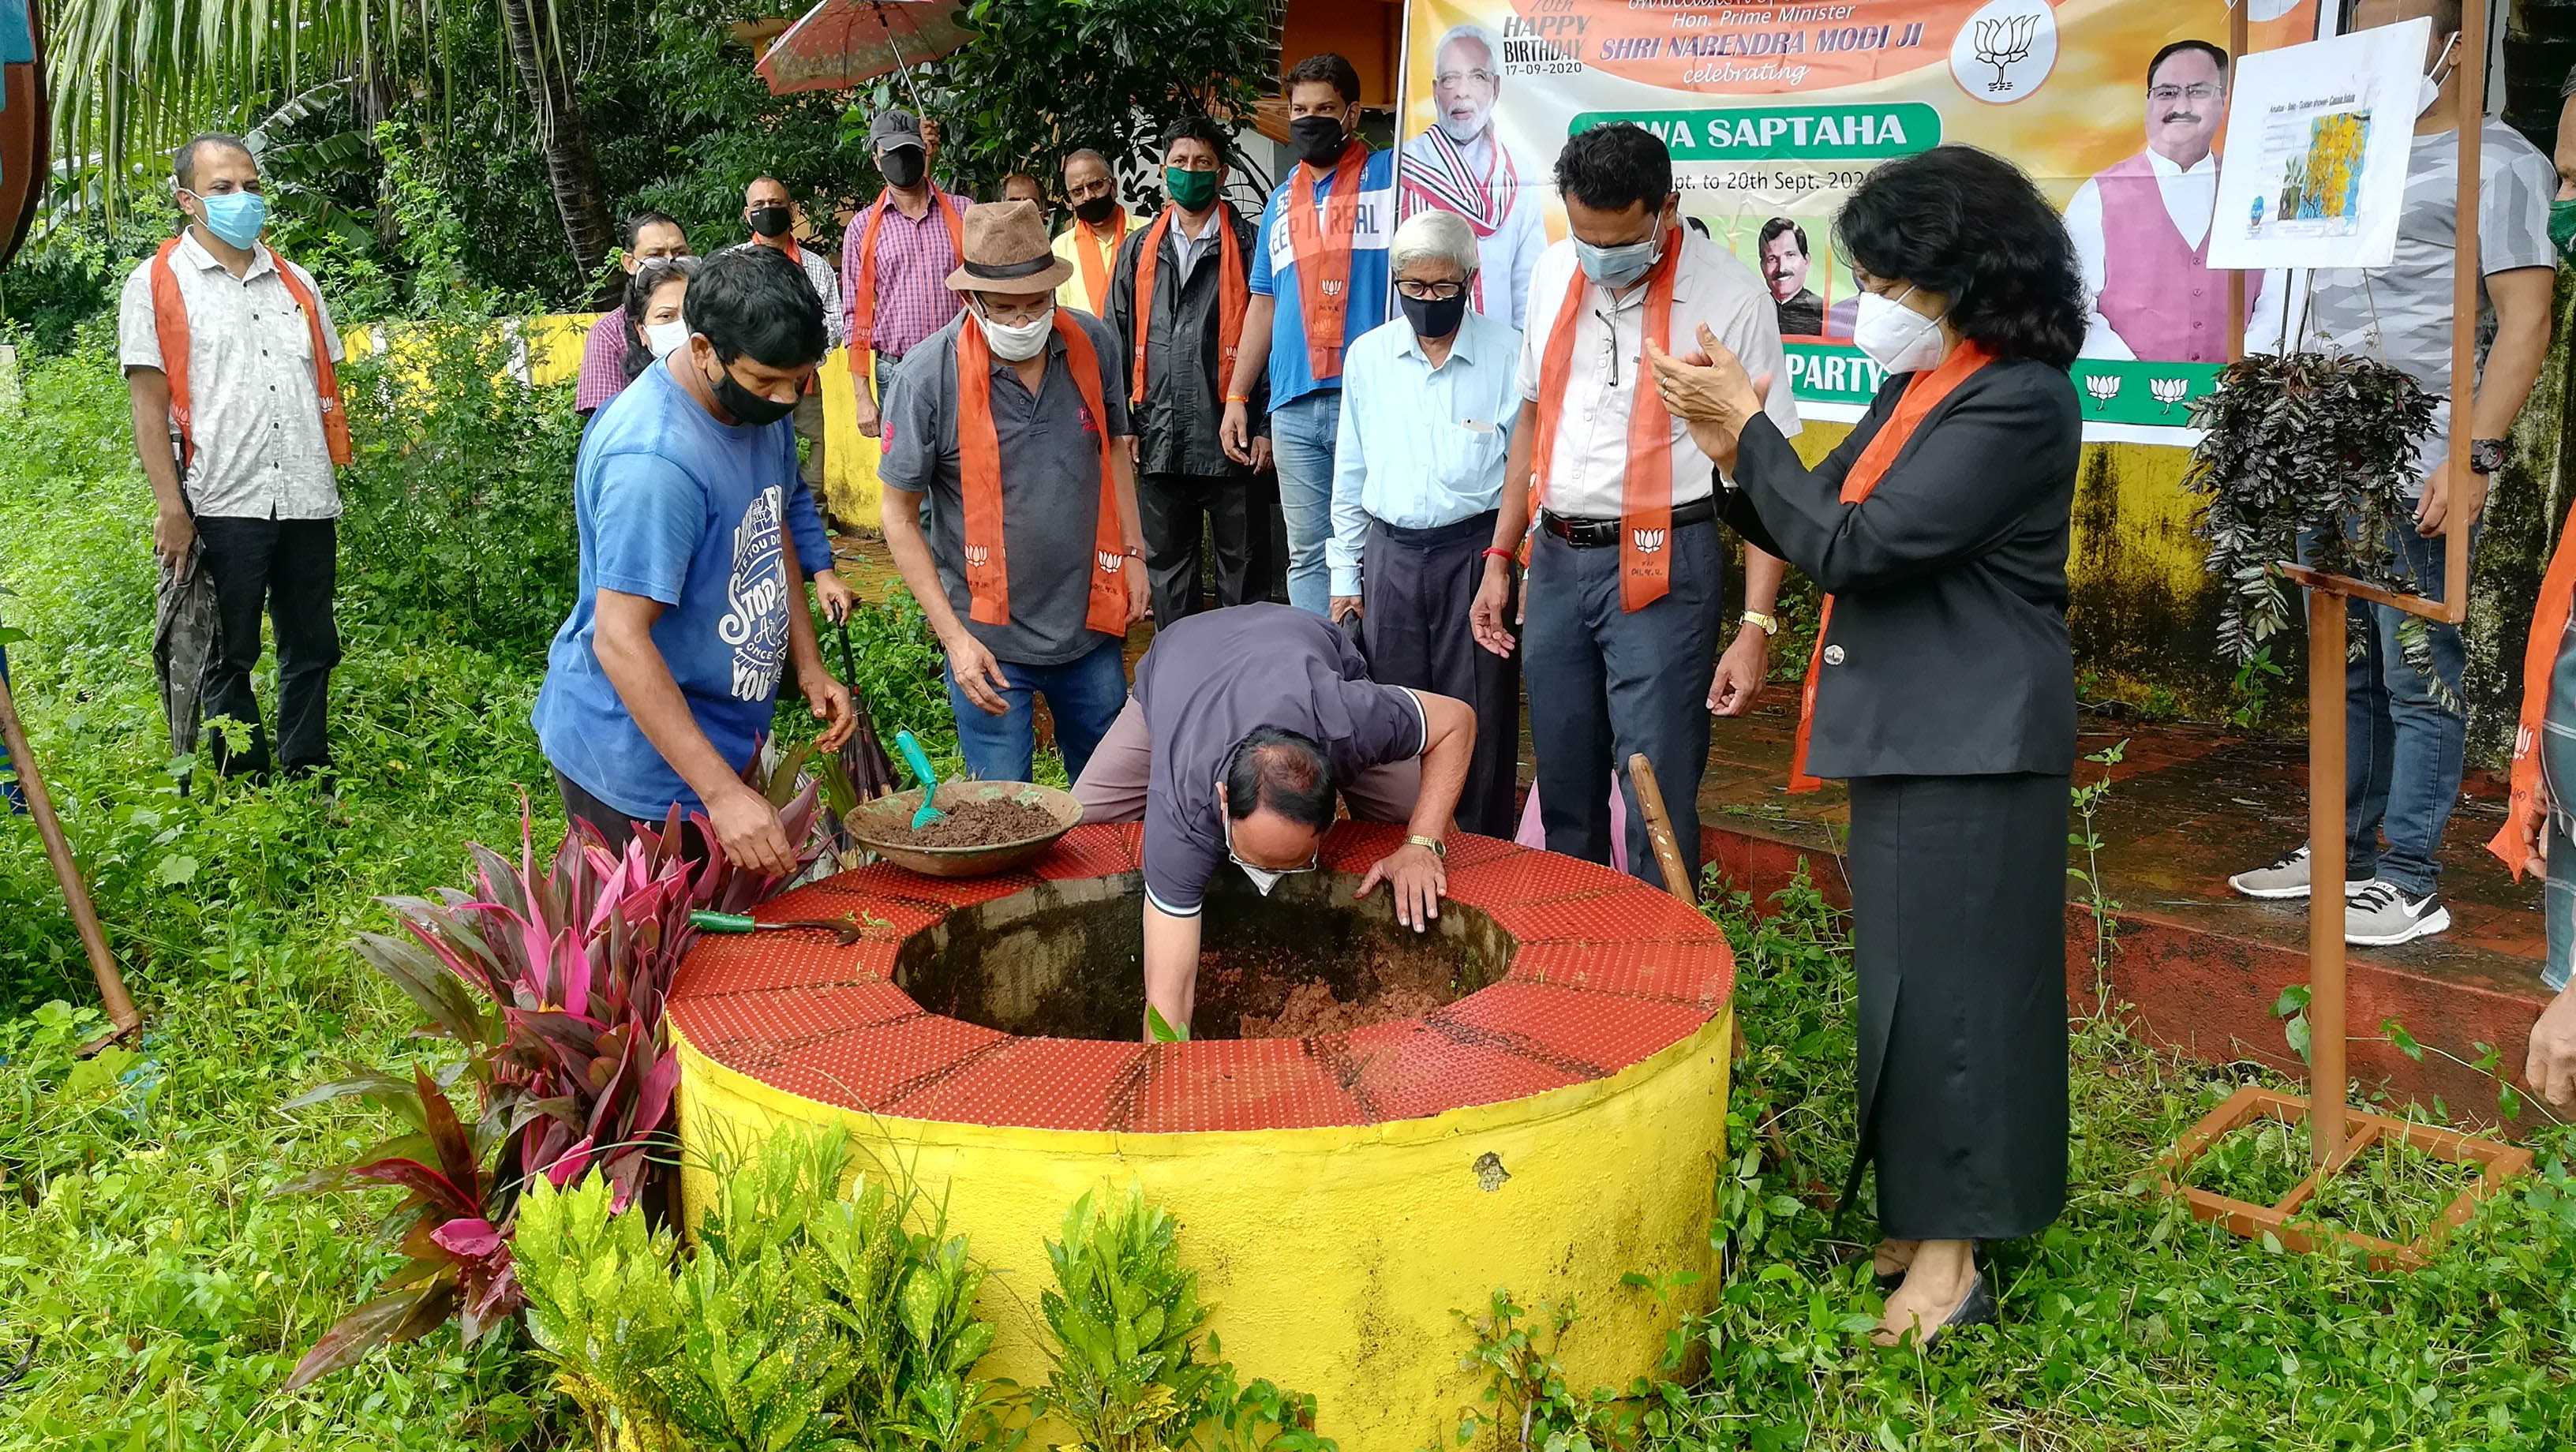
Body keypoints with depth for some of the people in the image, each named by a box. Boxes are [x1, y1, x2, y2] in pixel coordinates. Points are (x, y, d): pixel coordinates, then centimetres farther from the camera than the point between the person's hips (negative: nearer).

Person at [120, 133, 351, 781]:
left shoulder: (296, 283, 16)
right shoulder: (157, 284, 1)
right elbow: (149, 406, -4)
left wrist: (332, 475, 11)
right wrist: (171, 508, -11)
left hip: (308, 503, 5)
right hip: (222, 507, -4)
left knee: (312, 649, 10)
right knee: (229, 658, 5)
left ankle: (309, 784, 22)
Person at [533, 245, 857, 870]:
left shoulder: (760, 405, 0)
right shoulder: (653, 461, -29)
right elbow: (620, 642, -31)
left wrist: (809, 666, 7)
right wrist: (723, 793, -35)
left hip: (722, 738, 9)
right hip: (639, 766, -9)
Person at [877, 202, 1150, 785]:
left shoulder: (1094, 345, -4)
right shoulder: (929, 375, -15)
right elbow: (900, 518, -8)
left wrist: (1132, 554, 7)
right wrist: (954, 637, -13)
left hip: (1091, 625, 4)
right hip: (990, 639, -3)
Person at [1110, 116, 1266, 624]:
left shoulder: (1248, 246, 1)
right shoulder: (1138, 249, 13)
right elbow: (1117, 340, 13)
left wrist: (1267, 426, -9)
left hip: (1229, 437, -4)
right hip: (1157, 439, 4)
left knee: (1238, 562, 5)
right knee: (1166, 562, 12)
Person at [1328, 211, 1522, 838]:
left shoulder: (1509, 353, -2)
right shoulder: (1367, 356, 8)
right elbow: (1350, 474, 14)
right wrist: (1345, 575, 13)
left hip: (1478, 553, -3)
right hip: (1391, 554, 3)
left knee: (1480, 722, 0)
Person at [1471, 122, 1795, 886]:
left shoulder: (1729, 295, -12)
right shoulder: (1554, 274, 6)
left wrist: (1757, 625, -17)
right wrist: (1500, 557, 15)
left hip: (1660, 566, -5)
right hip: (1557, 558, 6)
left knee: (1659, 802, -4)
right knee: (1564, 793, 15)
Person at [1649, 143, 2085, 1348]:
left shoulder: (2016, 401, -17)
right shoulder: (1917, 387, 11)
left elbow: (1856, 546, -21)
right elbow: (1814, 533, 10)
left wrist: (1748, 428, -13)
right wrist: (1734, 449, -6)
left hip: (1969, 749, -9)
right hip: (1908, 735, 9)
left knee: (1945, 981, -2)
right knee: (1907, 978, 15)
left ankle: (1949, 1256, 10)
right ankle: (1917, 1219, 27)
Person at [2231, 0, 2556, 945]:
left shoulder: (2495, 161, -2)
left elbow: (2525, 319, -8)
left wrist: (2474, 459, -16)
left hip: (2421, 468, -7)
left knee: (2420, 679, -2)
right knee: (2345, 669, 12)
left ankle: (2411, 883, 4)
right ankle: (2343, 852, 22)